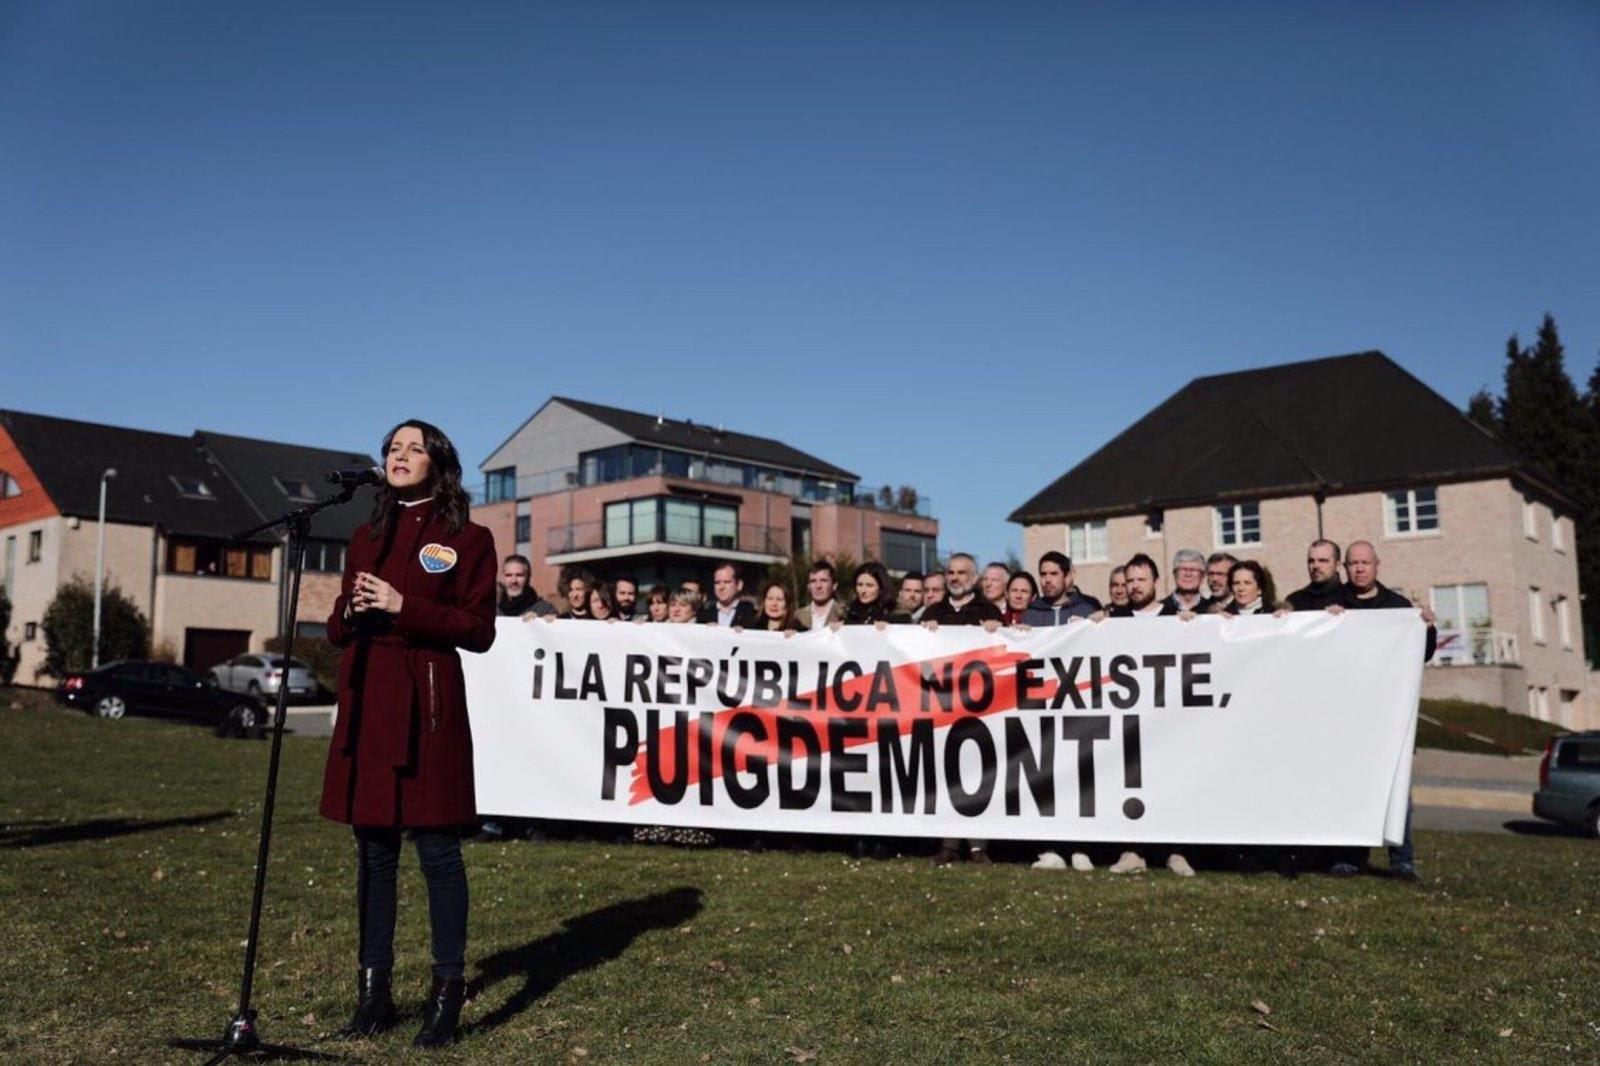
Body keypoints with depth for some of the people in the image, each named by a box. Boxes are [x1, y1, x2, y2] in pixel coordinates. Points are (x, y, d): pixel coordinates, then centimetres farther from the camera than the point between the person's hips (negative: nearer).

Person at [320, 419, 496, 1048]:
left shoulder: (467, 537, -1)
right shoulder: (365, 538, 16)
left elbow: (479, 631, -7)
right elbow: (337, 629, 18)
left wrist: (403, 606, -15)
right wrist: (352, 612, -5)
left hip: (427, 705, -5)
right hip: (365, 702, 6)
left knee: (436, 848, -2)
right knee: (374, 849, 10)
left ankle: (447, 994, 8)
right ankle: (374, 991, 20)